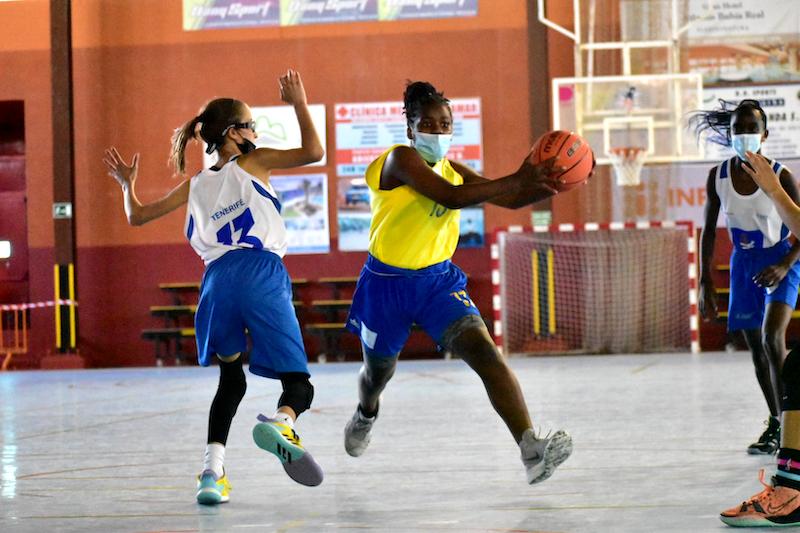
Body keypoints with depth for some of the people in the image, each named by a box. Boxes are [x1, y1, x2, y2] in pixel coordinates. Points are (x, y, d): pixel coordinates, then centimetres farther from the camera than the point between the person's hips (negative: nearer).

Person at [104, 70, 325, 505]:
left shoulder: (195, 186, 24)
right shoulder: (254, 161, 13)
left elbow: (137, 216, 28)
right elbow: (313, 152, 3)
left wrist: (127, 183, 47)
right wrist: (299, 103, 13)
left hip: (217, 279, 4)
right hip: (261, 274, -4)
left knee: (230, 381, 17)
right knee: (298, 383, 0)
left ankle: (213, 467, -6)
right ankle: (280, 423, -37)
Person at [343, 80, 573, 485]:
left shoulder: (452, 169, 4)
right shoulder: (401, 159, -17)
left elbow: (510, 199, 3)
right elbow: (451, 197, -32)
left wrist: (548, 184, -16)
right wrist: (516, 180, -36)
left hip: (438, 279, 4)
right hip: (387, 283, -4)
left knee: (485, 352, -20)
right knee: (379, 370, 20)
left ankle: (531, 449, -33)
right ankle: (365, 415, 59)